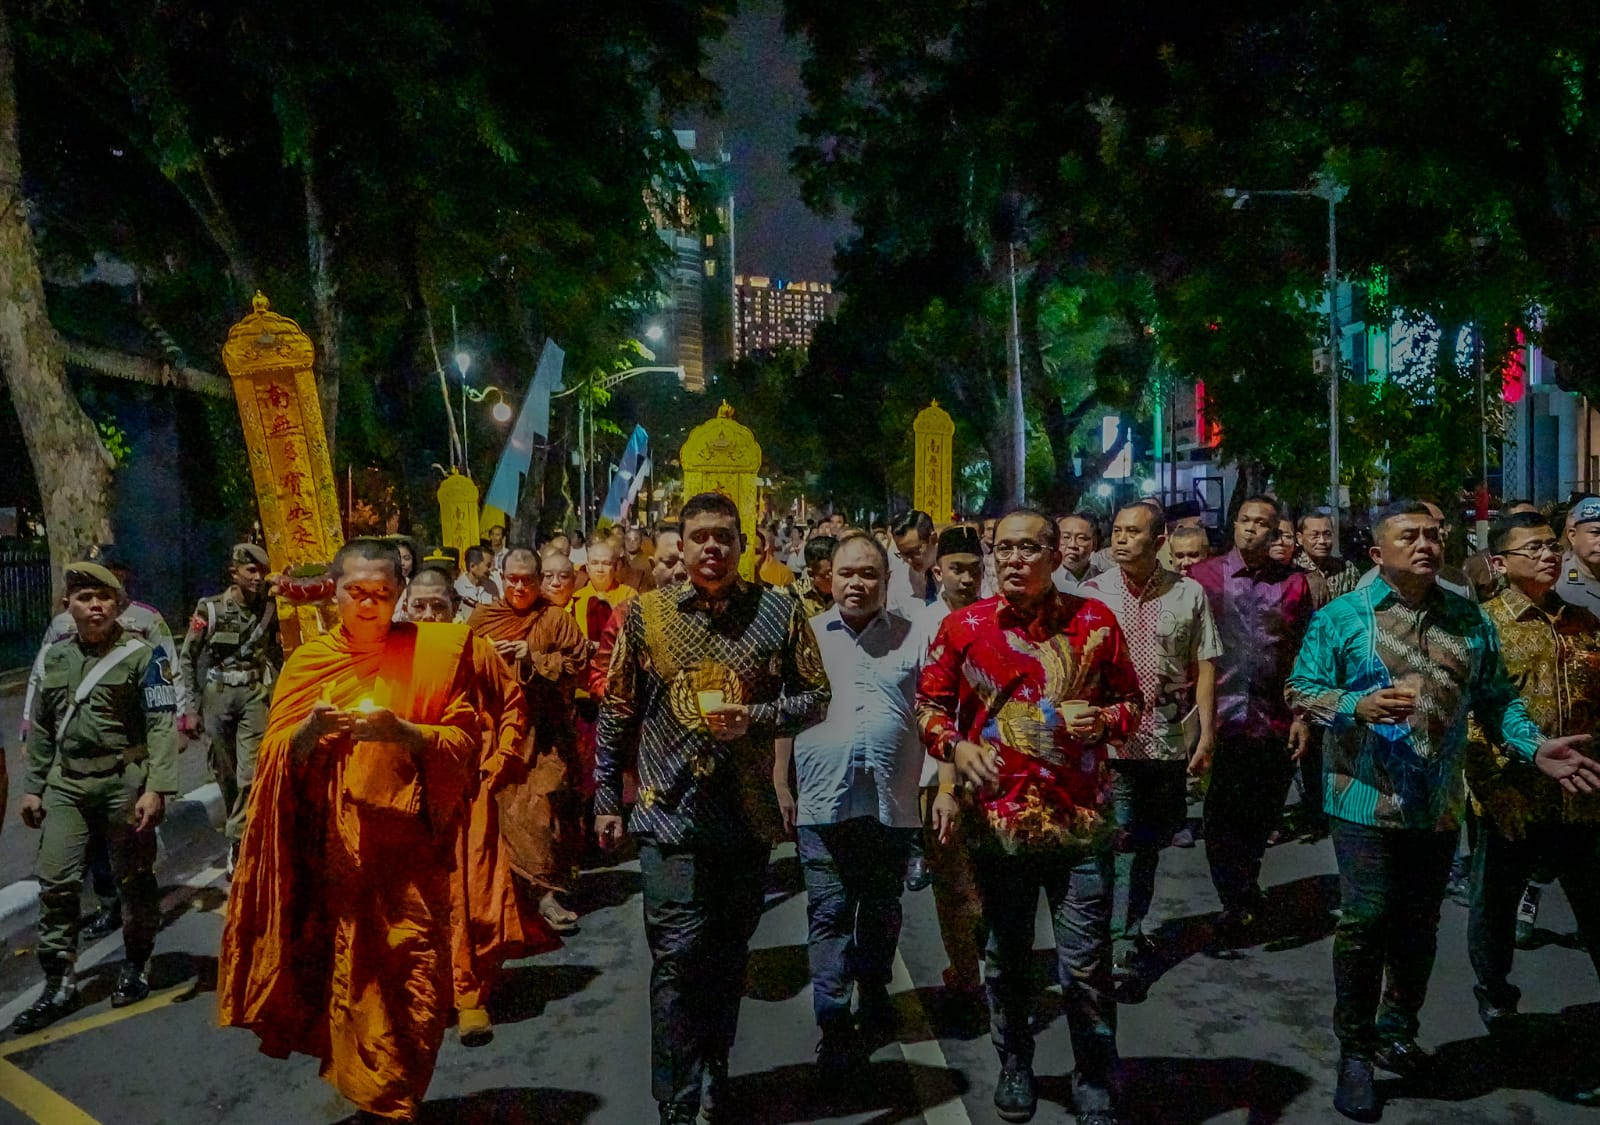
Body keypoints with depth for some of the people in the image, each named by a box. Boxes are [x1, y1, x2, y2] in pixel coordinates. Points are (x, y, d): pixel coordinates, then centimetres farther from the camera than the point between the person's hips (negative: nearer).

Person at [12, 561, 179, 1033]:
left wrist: (156, 788, -20)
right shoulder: (56, 656, 10)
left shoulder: (142, 655, -7)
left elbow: (162, 726, -12)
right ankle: (59, 983, 13)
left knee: (133, 880, 7)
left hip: (124, 783, -4)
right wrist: (33, 787, 14)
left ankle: (135, 967, 24)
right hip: (66, 785, 4)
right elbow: (41, 728, 16)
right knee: (55, 881, 2)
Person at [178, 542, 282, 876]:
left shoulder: (268, 608, 3)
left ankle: (238, 842, -9)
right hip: (217, 695, 0)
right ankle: (237, 825, 27)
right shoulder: (209, 609, -3)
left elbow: (277, 656, 14)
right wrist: (191, 708, -2)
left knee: (249, 772, -11)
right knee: (224, 771, 8)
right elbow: (187, 659, 1)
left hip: (255, 696, 0)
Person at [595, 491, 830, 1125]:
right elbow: (616, 712, 6)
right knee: (678, 956, -4)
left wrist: (756, 717, -16)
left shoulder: (779, 612, -2)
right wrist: (606, 798, 7)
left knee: (728, 955, 15)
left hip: (748, 812, 1)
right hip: (671, 812, -1)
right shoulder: (645, 613, 0)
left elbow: (815, 697, 2)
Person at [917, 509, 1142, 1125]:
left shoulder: (1095, 621, 0)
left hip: (1079, 821, -1)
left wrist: (1103, 719, -12)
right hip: (998, 820, 1)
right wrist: (955, 746, -13)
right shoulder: (963, 626, -1)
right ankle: (1014, 1065, 39)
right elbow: (929, 702, 7)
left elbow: (1131, 700, 10)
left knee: (1085, 966, 4)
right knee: (1006, 957, 17)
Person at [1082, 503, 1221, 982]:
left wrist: (1206, 730, -2)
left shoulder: (1189, 594, 2)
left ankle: (1133, 927, 32)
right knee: (1119, 840, -3)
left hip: (1170, 740, 2)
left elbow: (1204, 667, 3)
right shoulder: (1092, 593, 0)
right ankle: (1122, 944, 6)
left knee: (1152, 840, 15)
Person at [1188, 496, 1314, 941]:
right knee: (1221, 817, 0)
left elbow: (1305, 653, 8)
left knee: (1262, 817, 13)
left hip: (1274, 721, 2)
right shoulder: (1203, 576, 1)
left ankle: (1241, 895, 35)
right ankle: (1240, 903, 14)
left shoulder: (1292, 583, 5)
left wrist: (1302, 715, 3)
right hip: (1219, 717, -2)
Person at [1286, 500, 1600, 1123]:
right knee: (1366, 925, -2)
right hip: (1367, 801, -4)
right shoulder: (1342, 617, -5)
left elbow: (1495, 697, 10)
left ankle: (1398, 1032, 35)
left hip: (1440, 806, 4)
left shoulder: (1470, 619, 7)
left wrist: (1533, 745, -6)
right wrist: (1358, 705, -23)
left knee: (1418, 927, 16)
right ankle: (1355, 1051, 14)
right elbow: (1302, 691, -6)